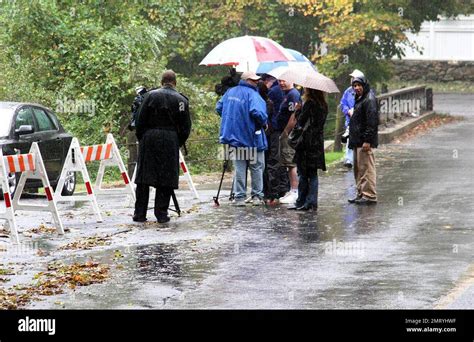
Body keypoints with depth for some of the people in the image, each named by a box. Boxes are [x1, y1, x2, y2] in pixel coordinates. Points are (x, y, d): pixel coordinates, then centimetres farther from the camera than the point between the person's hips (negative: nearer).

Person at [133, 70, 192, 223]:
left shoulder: (150, 96, 3)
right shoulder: (181, 100, 2)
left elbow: (140, 121, 1)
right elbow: (186, 126, 3)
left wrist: (141, 139, 12)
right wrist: (178, 143, 15)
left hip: (149, 138, 1)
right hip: (170, 140, -1)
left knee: (144, 176, 5)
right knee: (166, 178, 4)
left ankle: (140, 214, 5)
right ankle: (161, 214, 1)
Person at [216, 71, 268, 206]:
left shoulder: (230, 92, 7)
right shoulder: (252, 94, -15)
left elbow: (219, 108, 13)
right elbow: (257, 112, -28)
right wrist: (264, 123, -10)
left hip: (234, 136, 5)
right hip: (252, 138, -5)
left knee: (239, 168, 10)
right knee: (257, 167, 9)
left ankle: (239, 197, 5)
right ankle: (257, 196, 10)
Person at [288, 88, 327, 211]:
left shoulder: (309, 104, -14)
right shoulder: (323, 105, 9)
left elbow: (301, 122, -13)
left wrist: (298, 111, 3)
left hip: (307, 142, -7)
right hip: (318, 143, 7)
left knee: (303, 174, -1)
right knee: (313, 174, 9)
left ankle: (302, 202, 1)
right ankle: (312, 202, 7)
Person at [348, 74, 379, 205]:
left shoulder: (369, 100, -13)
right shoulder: (359, 99, 19)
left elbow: (372, 122, -20)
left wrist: (367, 140, -23)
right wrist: (353, 139, 19)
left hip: (364, 141, -11)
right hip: (357, 141, 11)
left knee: (366, 168, -9)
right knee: (358, 168, 14)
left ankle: (370, 195, -7)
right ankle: (361, 193, 21)